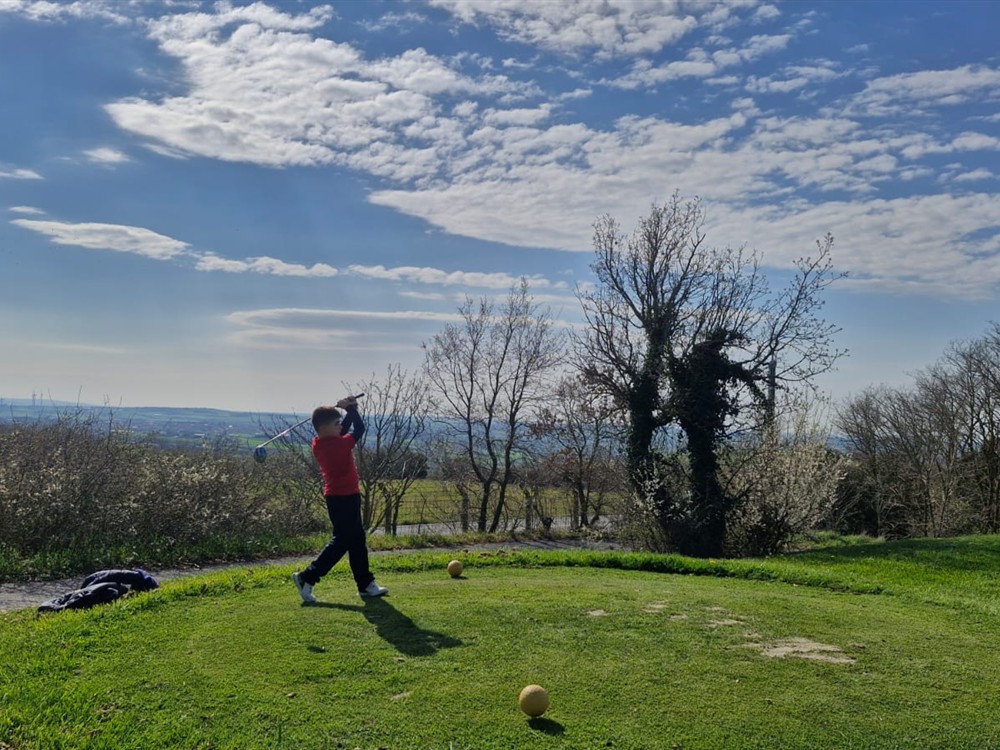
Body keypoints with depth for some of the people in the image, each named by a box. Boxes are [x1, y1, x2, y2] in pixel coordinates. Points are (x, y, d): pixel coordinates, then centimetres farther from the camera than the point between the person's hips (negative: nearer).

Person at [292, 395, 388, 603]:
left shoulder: (319, 444, 3)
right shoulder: (338, 444, -22)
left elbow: (343, 431, 15)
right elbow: (359, 429, -11)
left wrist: (350, 410, 3)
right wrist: (351, 408, 2)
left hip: (338, 497, 10)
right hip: (344, 497, -10)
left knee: (356, 539, 15)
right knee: (341, 541, -3)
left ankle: (366, 584, 21)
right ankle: (306, 578, -1)